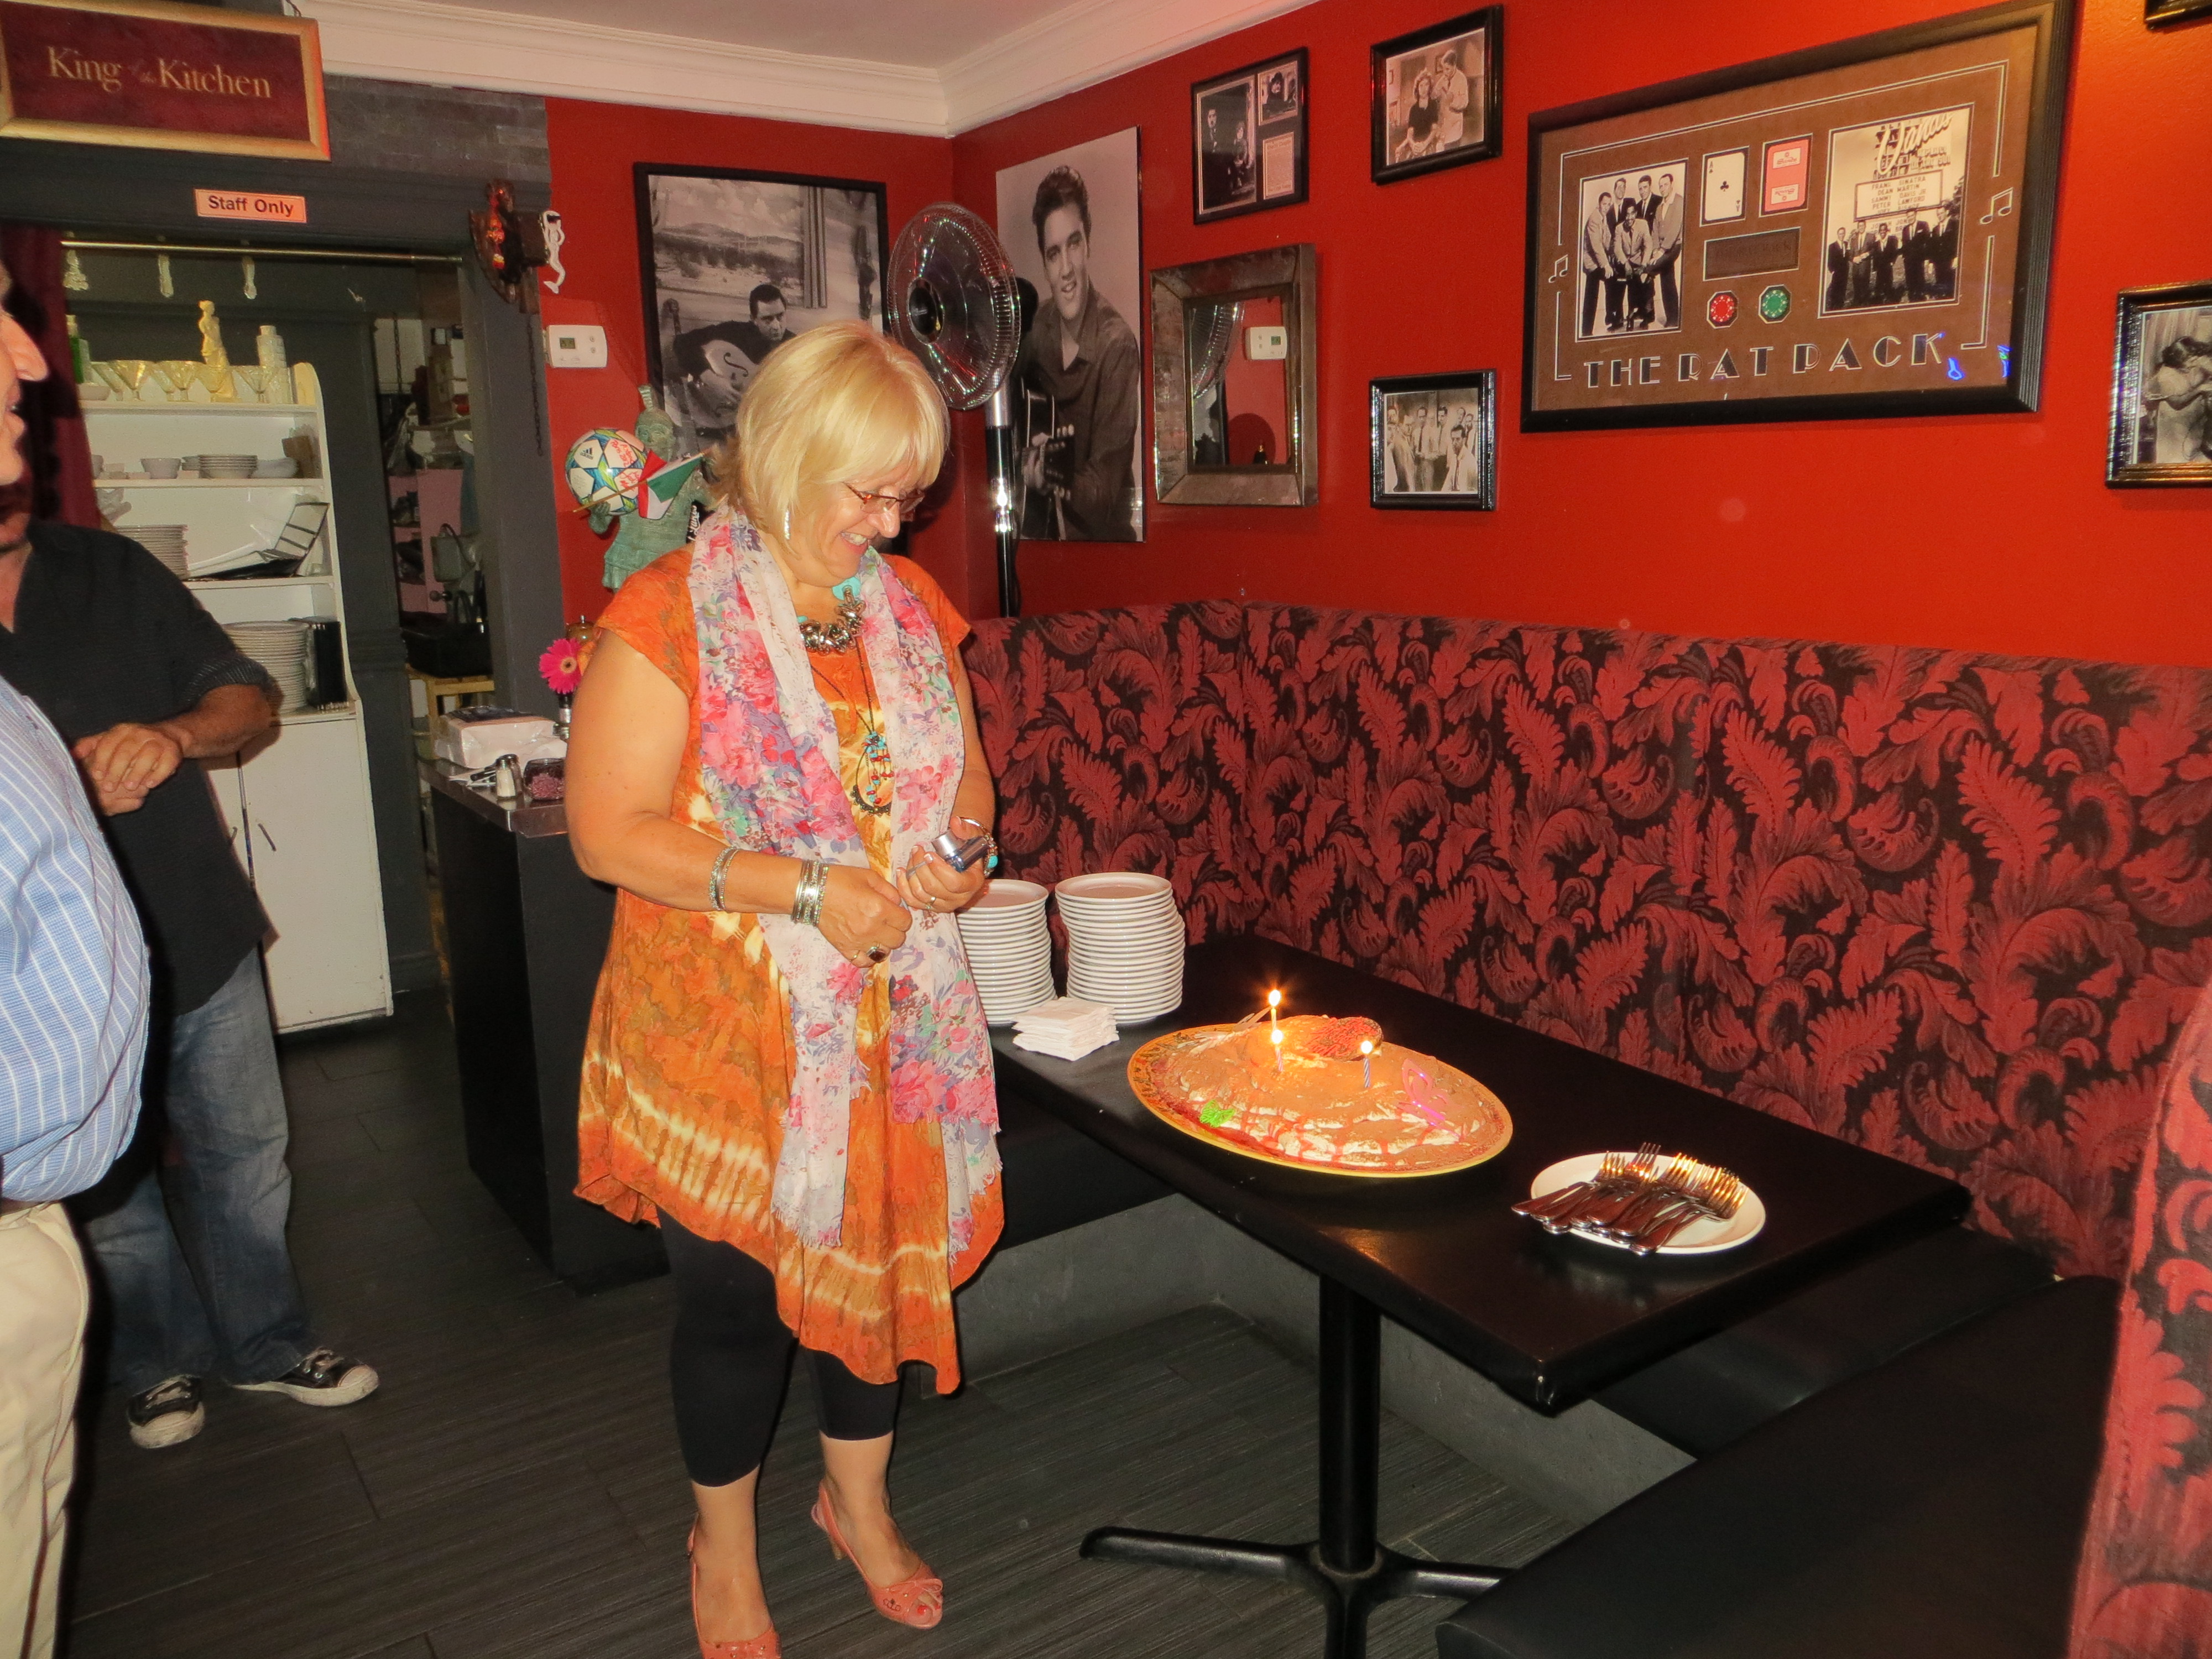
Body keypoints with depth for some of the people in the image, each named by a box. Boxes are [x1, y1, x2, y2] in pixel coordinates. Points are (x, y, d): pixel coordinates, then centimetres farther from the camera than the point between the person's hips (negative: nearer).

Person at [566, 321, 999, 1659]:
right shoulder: (668, 617, -13)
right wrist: (804, 888, -23)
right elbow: (609, 833, -17)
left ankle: (860, 1498, 44)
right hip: (725, 1035, -4)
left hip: (893, 1022, 5)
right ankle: (725, 1545, 38)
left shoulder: (912, 609, 5)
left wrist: (961, 850, -7)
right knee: (735, 1291, 11)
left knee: (882, 1252, 17)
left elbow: (965, 775, 16)